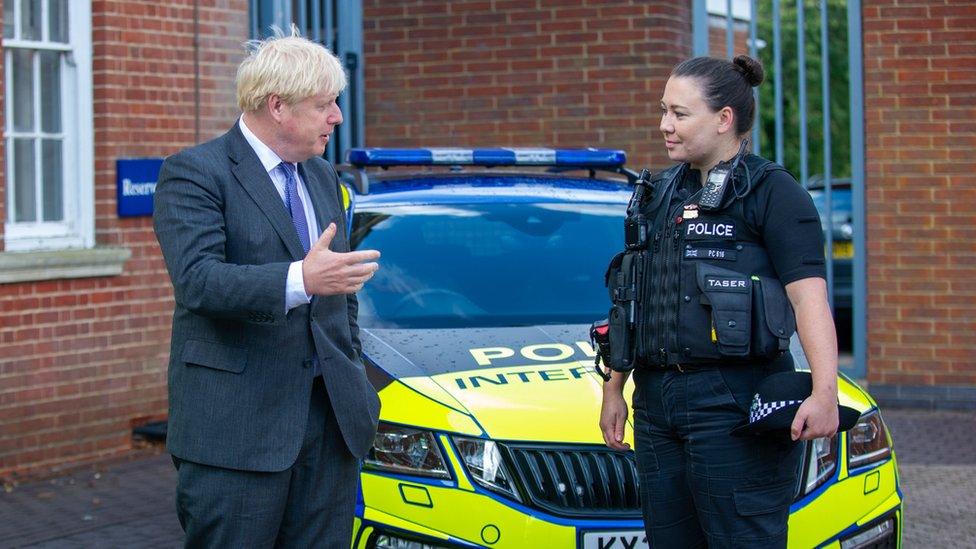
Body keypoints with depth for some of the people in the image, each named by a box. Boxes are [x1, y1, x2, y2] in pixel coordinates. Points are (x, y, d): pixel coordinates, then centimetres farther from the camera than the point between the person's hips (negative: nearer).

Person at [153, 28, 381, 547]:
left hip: (330, 418, 7)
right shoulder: (193, 173, -7)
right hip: (235, 425, -7)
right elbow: (198, 279, -22)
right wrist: (300, 281, -34)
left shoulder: (322, 177, 18)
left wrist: (353, 377, 16)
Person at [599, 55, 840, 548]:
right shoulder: (659, 195, 18)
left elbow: (809, 297, -13)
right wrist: (613, 390, 21)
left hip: (736, 401, -7)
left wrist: (824, 391, -25)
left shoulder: (770, 192, -4)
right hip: (657, 403, 7)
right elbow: (631, 303, 24)